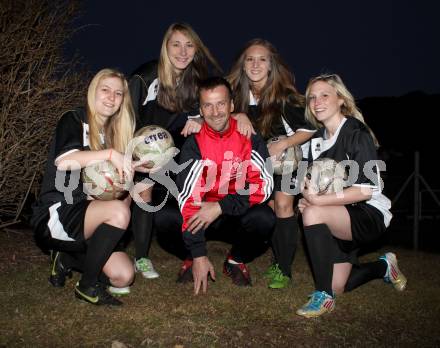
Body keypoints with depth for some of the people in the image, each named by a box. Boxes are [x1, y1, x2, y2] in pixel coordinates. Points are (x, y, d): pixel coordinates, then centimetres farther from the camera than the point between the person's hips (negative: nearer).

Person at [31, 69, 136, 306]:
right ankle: (87, 285, -17)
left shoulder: (113, 133, 15)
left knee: (124, 276, -12)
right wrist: (110, 153, -26)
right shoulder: (74, 120, -4)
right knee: (118, 211, -34)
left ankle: (67, 259, 13)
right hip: (56, 214, -7)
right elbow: (64, 161, -24)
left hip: (88, 215, 7)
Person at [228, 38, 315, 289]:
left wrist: (283, 145, -33)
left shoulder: (284, 95, -26)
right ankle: (278, 261, 18)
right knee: (268, 206, 3)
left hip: (289, 152, -4)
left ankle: (285, 270, -7)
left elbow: (310, 129, -22)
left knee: (283, 204, -14)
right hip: (259, 154, 5)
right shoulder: (238, 93, -14)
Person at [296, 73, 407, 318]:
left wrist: (317, 201, -26)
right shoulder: (318, 139, 8)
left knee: (313, 214, -33)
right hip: (340, 218, 8)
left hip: (369, 215, -8)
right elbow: (313, 183, 11)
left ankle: (324, 296, -21)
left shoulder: (357, 134, -15)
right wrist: (307, 198, -12)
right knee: (337, 286, 8)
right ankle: (384, 266, 35)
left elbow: (366, 190, -22)